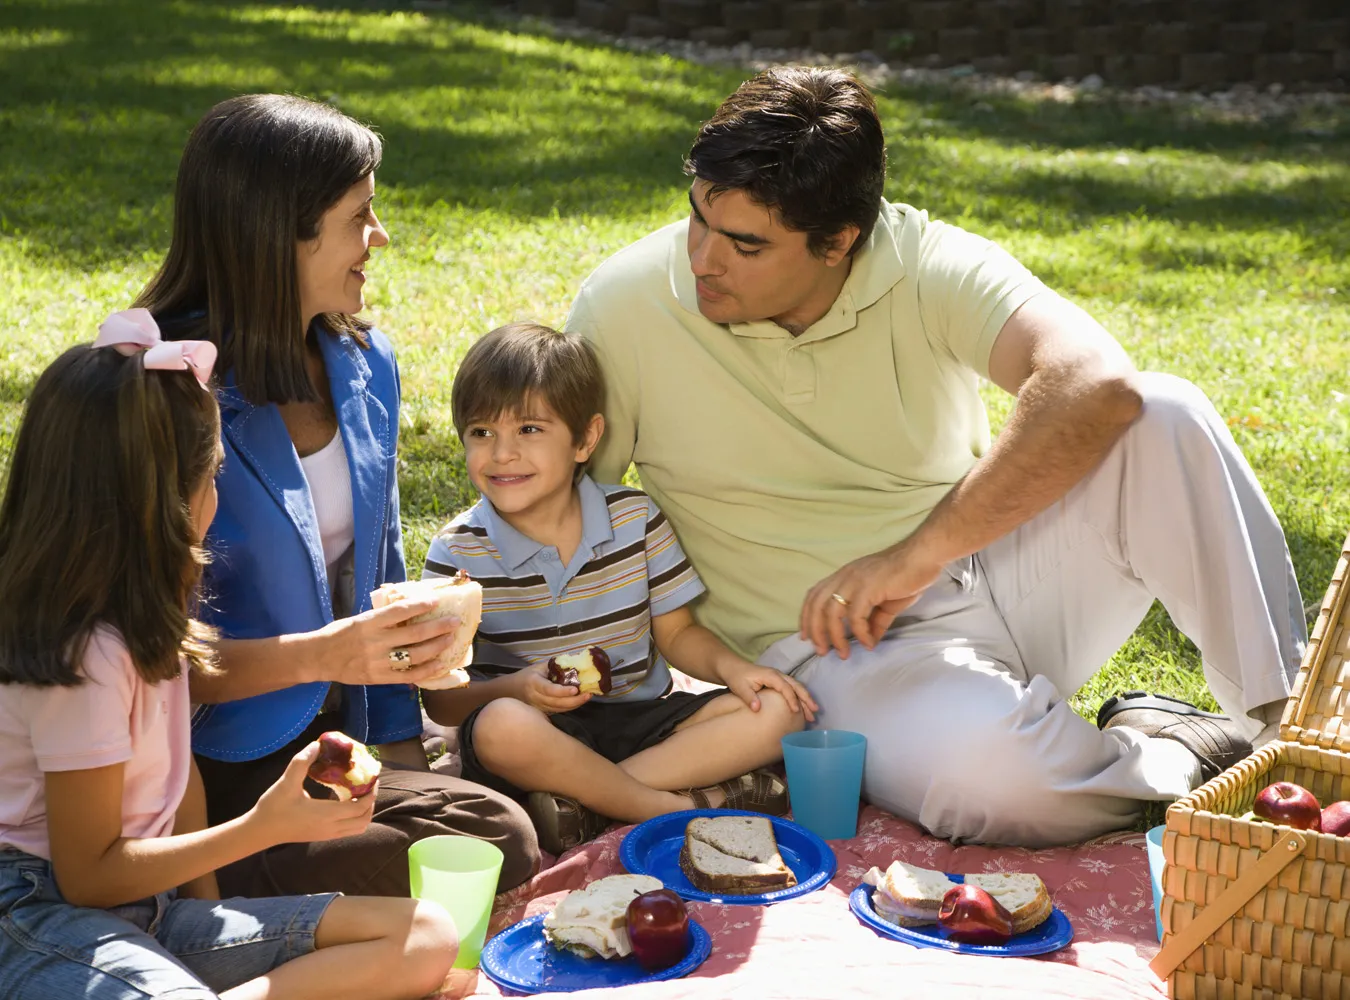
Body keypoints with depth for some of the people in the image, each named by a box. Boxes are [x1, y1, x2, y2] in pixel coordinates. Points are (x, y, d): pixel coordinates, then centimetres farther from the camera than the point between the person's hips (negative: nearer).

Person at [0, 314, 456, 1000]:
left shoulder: (146, 622, 9)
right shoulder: (85, 656, -19)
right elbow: (89, 873, -15)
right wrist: (262, 828, -15)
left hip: (146, 906, 9)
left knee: (425, 940, -8)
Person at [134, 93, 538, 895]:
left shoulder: (364, 364, 8)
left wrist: (401, 742, 8)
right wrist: (319, 655, -26)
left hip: (336, 741, 7)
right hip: (218, 768, -7)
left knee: (501, 836, -15)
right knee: (496, 842, -23)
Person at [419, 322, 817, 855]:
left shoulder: (635, 517, 1)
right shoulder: (458, 551, -7)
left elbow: (676, 633, 10)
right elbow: (441, 697, -6)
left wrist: (729, 666, -11)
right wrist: (515, 688, -25)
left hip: (640, 720, 4)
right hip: (542, 731, -4)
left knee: (777, 711, -17)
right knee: (503, 728, -38)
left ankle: (579, 803, -25)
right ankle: (687, 805, -23)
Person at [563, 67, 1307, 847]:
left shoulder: (933, 268, -12)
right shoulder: (625, 309, -10)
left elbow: (1097, 385, -30)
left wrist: (917, 554, -35)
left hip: (993, 572, 2)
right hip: (839, 648, -2)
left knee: (1167, 417, -23)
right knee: (984, 769, -36)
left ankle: (1288, 720, -9)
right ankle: (1191, 756, -3)